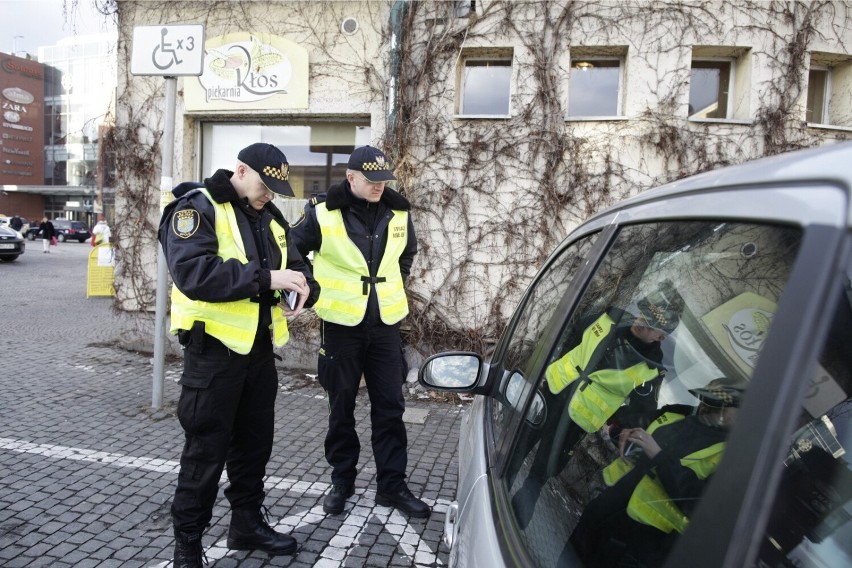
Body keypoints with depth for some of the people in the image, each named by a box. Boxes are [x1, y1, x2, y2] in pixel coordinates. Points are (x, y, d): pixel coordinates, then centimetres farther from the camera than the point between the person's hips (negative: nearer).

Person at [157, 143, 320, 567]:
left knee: (255, 440, 17)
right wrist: (266, 278, -28)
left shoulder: (269, 216, 11)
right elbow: (192, 272, -26)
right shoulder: (196, 207, -11)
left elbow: (294, 262, 13)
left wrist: (303, 285, -11)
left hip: (260, 346, 7)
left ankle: (248, 522, 35)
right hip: (215, 347, -7)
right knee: (206, 448, 3)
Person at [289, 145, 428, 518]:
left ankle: (392, 485, 18)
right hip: (341, 323, -2)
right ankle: (342, 481, 26)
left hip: (386, 323, 3)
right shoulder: (323, 211, -9)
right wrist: (313, 290, 1)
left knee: (390, 407, 5)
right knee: (342, 407, 9)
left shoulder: (398, 212, 0)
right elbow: (293, 251, 4)